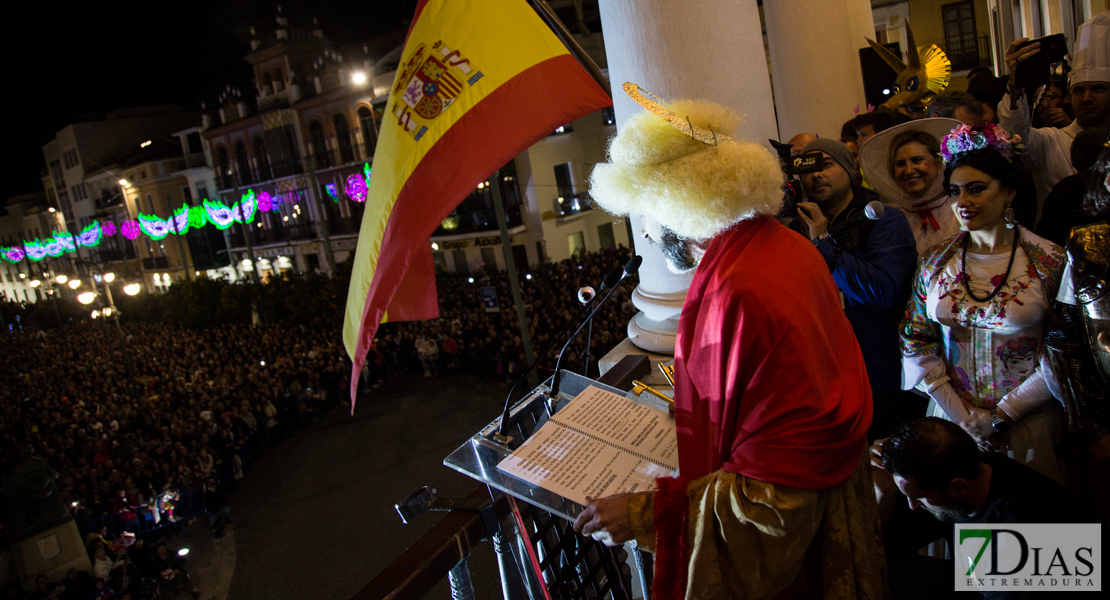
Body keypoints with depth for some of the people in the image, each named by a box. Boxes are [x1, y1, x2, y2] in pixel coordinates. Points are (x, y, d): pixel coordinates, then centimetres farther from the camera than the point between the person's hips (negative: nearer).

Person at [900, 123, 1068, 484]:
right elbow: (916, 345, 0)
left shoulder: (1050, 262, -9)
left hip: (1029, 423, -2)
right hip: (951, 418, 2)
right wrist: (963, 416, -7)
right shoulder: (934, 262, -1)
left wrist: (1000, 416, -12)